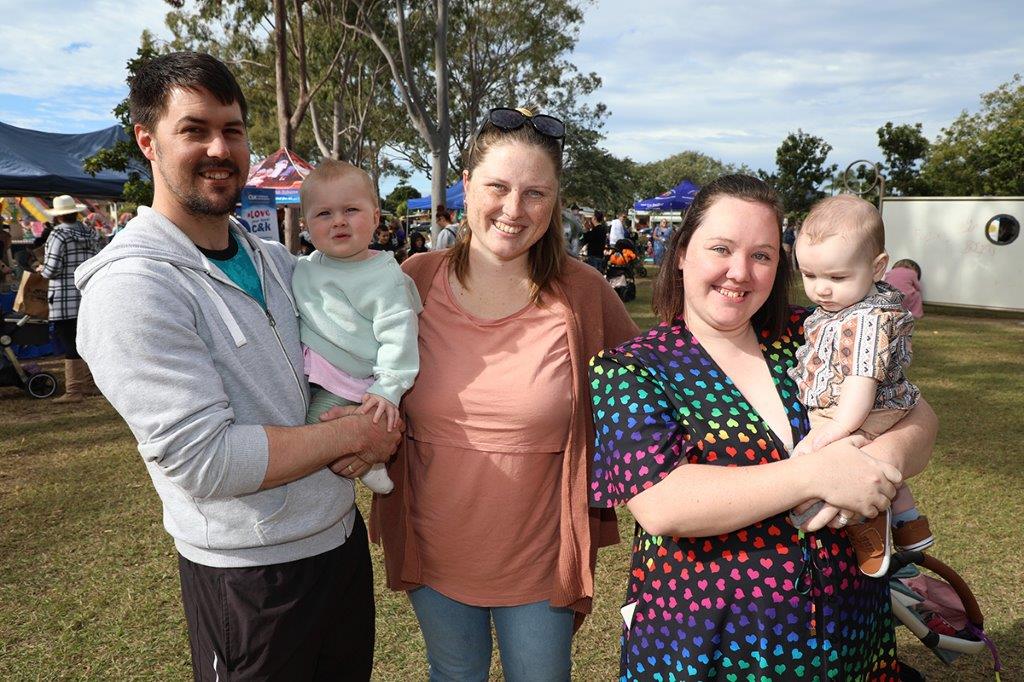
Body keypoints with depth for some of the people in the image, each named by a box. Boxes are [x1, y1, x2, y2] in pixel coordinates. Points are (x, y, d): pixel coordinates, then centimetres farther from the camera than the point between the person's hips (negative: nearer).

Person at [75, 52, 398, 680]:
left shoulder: (277, 261, 4)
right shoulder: (131, 285, -19)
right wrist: (353, 435, -17)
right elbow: (203, 460, -26)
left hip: (344, 535, 7)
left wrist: (374, 412, -9)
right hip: (250, 575, -6)